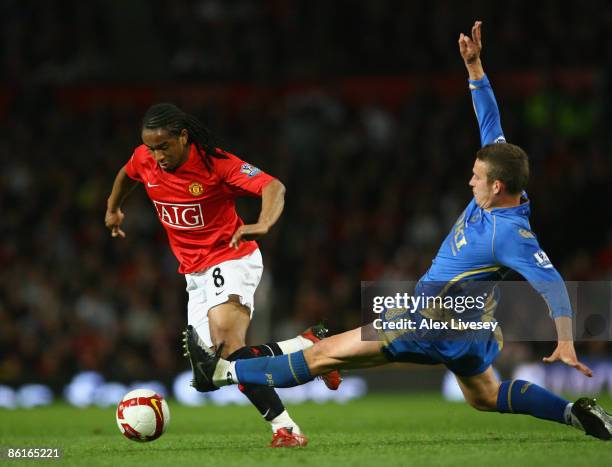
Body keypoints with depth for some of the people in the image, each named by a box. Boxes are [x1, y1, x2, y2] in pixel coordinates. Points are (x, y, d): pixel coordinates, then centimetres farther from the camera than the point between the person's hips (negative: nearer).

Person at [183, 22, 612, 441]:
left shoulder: (509, 233, -28)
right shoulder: (499, 194, -4)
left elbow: (552, 283, -34)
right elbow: (491, 124, 2)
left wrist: (566, 342, -43)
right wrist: (474, 65, -2)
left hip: (436, 326, -9)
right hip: (466, 327, 10)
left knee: (327, 354, -4)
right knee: (484, 397, 29)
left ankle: (223, 372, 0)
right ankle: (576, 412, 18)